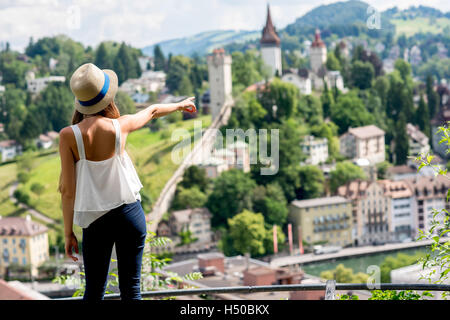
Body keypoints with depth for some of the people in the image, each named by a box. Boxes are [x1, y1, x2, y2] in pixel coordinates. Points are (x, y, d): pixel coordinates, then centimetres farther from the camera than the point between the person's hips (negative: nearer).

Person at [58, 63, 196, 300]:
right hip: (129, 213, 1)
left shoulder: (68, 136, -13)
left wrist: (68, 232, 1)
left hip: (95, 222, 0)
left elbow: (67, 190, -10)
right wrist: (179, 105, 32)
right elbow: (153, 111, 13)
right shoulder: (120, 126, -9)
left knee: (94, 291, 11)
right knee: (131, 288, 9)